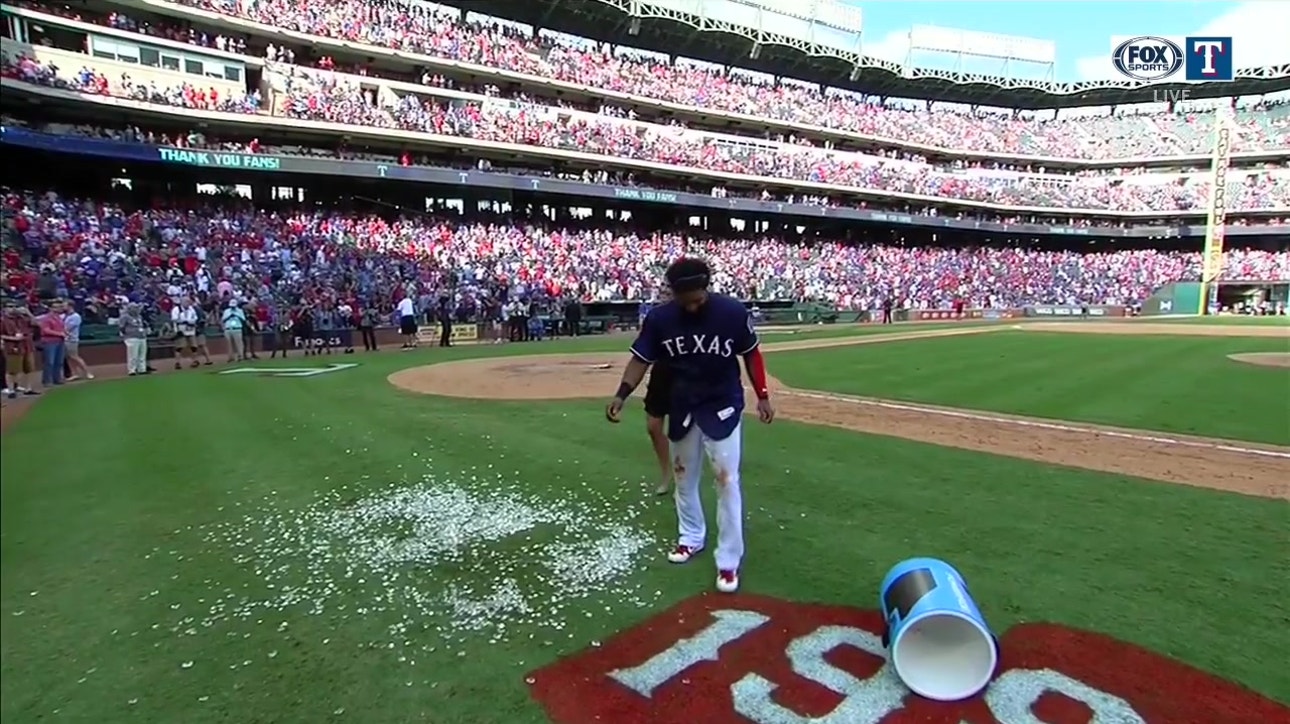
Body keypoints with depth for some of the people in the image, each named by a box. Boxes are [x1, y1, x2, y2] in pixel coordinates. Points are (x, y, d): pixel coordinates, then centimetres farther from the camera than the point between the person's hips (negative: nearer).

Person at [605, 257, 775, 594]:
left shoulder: (732, 311, -17)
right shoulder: (659, 318, -14)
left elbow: (751, 354, -4)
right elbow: (641, 360, -8)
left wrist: (762, 395, -5)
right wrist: (620, 395, -21)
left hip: (723, 406, -3)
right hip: (682, 407, 3)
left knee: (727, 481, -4)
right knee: (684, 477, 16)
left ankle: (729, 561, 8)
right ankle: (691, 537, 39)